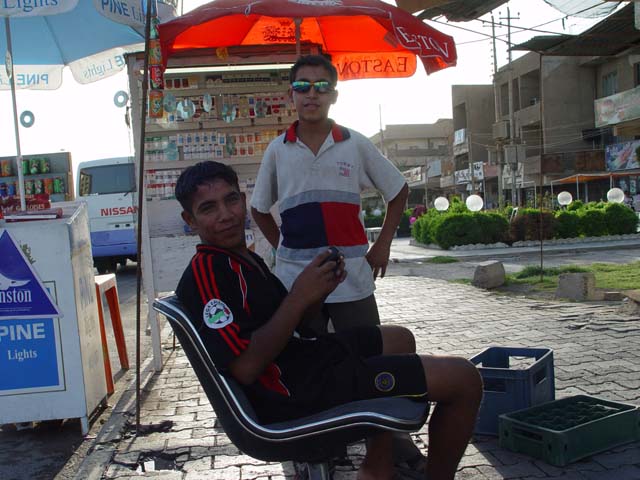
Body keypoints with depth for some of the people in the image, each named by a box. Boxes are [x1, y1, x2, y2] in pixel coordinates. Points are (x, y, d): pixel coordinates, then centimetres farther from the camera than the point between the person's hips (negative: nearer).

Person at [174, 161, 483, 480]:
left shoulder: (245, 259, 13)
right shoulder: (207, 272, -19)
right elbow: (245, 367, -27)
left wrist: (318, 291, -2)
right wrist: (299, 297, -24)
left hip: (303, 360, 11)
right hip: (292, 396, -11)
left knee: (400, 339, 32)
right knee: (463, 378, -11)